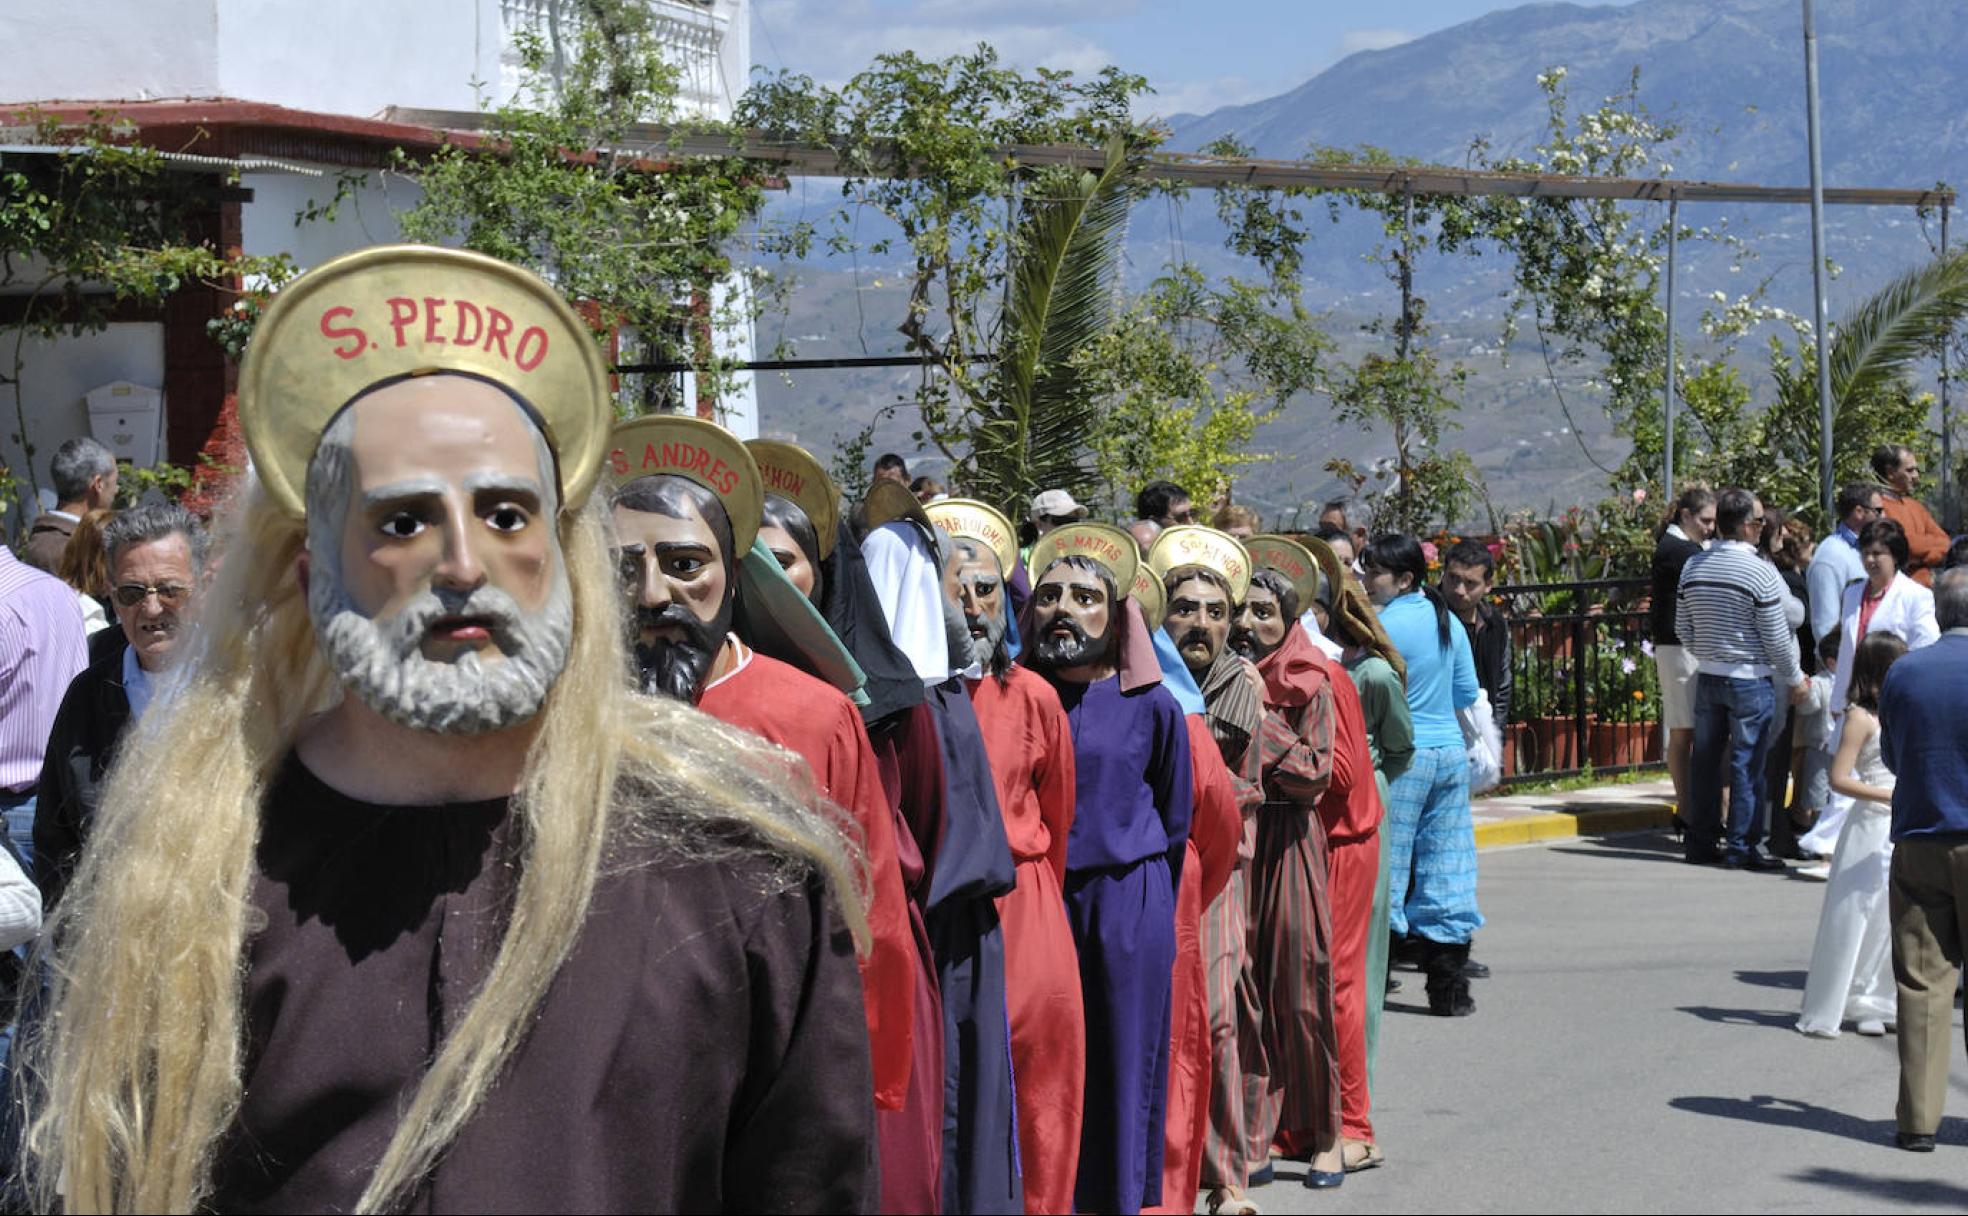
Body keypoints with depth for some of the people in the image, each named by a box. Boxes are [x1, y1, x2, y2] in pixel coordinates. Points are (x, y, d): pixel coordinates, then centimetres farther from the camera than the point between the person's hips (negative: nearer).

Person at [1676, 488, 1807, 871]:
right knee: (1747, 764, 0)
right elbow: (1776, 637, -10)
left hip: (1707, 677, 6)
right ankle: (1741, 847, 2)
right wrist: (1795, 680, 3)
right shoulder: (1760, 571, -14)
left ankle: (1701, 842, 17)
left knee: (1706, 760, 12)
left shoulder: (1693, 566, 3)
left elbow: (1682, 628, 11)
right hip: (1750, 680, -6)